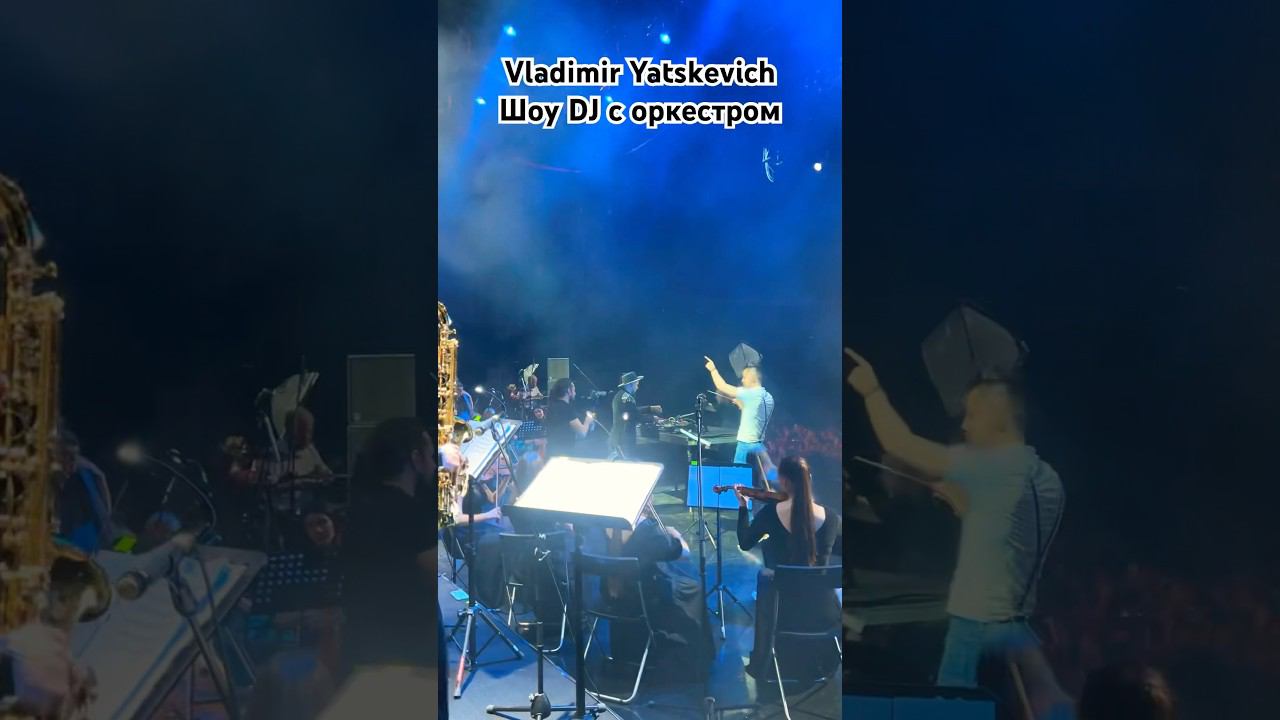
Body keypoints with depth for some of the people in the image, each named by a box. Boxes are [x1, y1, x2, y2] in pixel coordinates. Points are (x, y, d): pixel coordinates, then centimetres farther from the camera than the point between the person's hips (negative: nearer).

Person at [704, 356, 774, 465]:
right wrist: (740, 403, 21)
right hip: (759, 445, 8)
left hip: (746, 444, -8)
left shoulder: (751, 394, -15)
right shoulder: (768, 397, 9)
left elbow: (722, 387, -10)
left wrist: (713, 369, 3)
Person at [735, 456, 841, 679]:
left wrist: (742, 506, 15)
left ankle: (762, 665, 47)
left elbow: (744, 544, 5)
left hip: (785, 611, -1)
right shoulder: (832, 517, -8)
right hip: (825, 613, 1)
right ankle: (816, 662, 51)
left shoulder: (771, 512, -12)